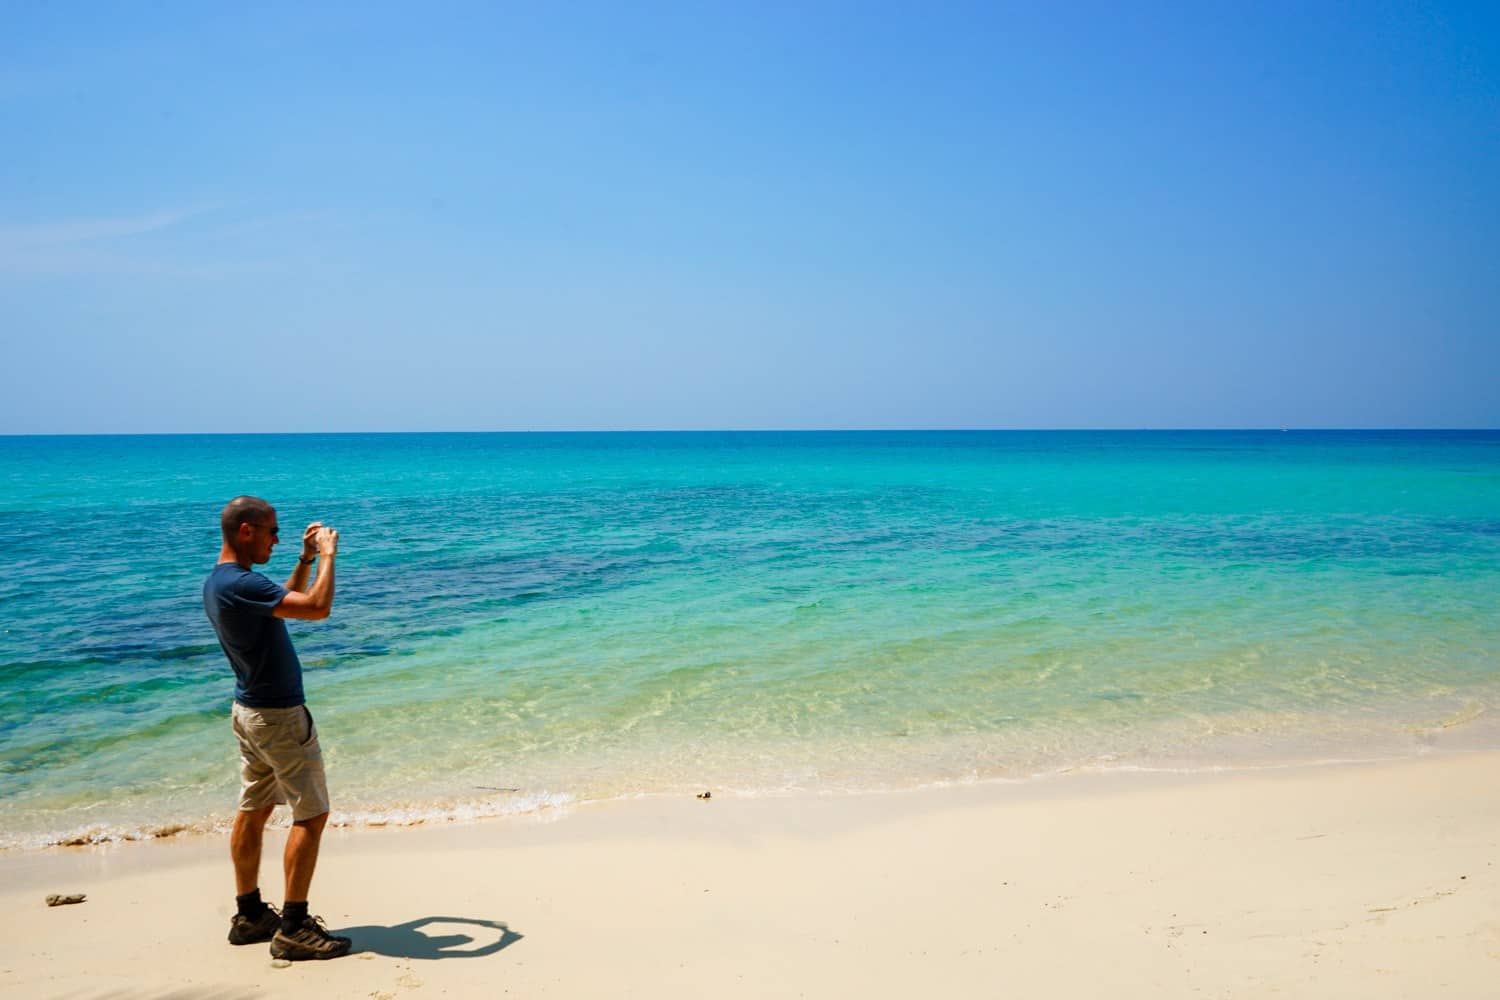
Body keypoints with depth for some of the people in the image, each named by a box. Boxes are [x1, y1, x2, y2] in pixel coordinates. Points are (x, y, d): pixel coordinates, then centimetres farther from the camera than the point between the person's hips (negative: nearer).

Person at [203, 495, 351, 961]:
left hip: (250, 711, 10)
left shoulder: (219, 582, 7)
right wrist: (327, 556, -18)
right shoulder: (240, 584, -25)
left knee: (253, 811, 15)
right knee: (311, 815, -4)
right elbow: (317, 608, -32)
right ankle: (294, 928, 0)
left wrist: (306, 560, 13)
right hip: (279, 715, -10)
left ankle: (249, 915, 24)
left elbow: (285, 603, 22)